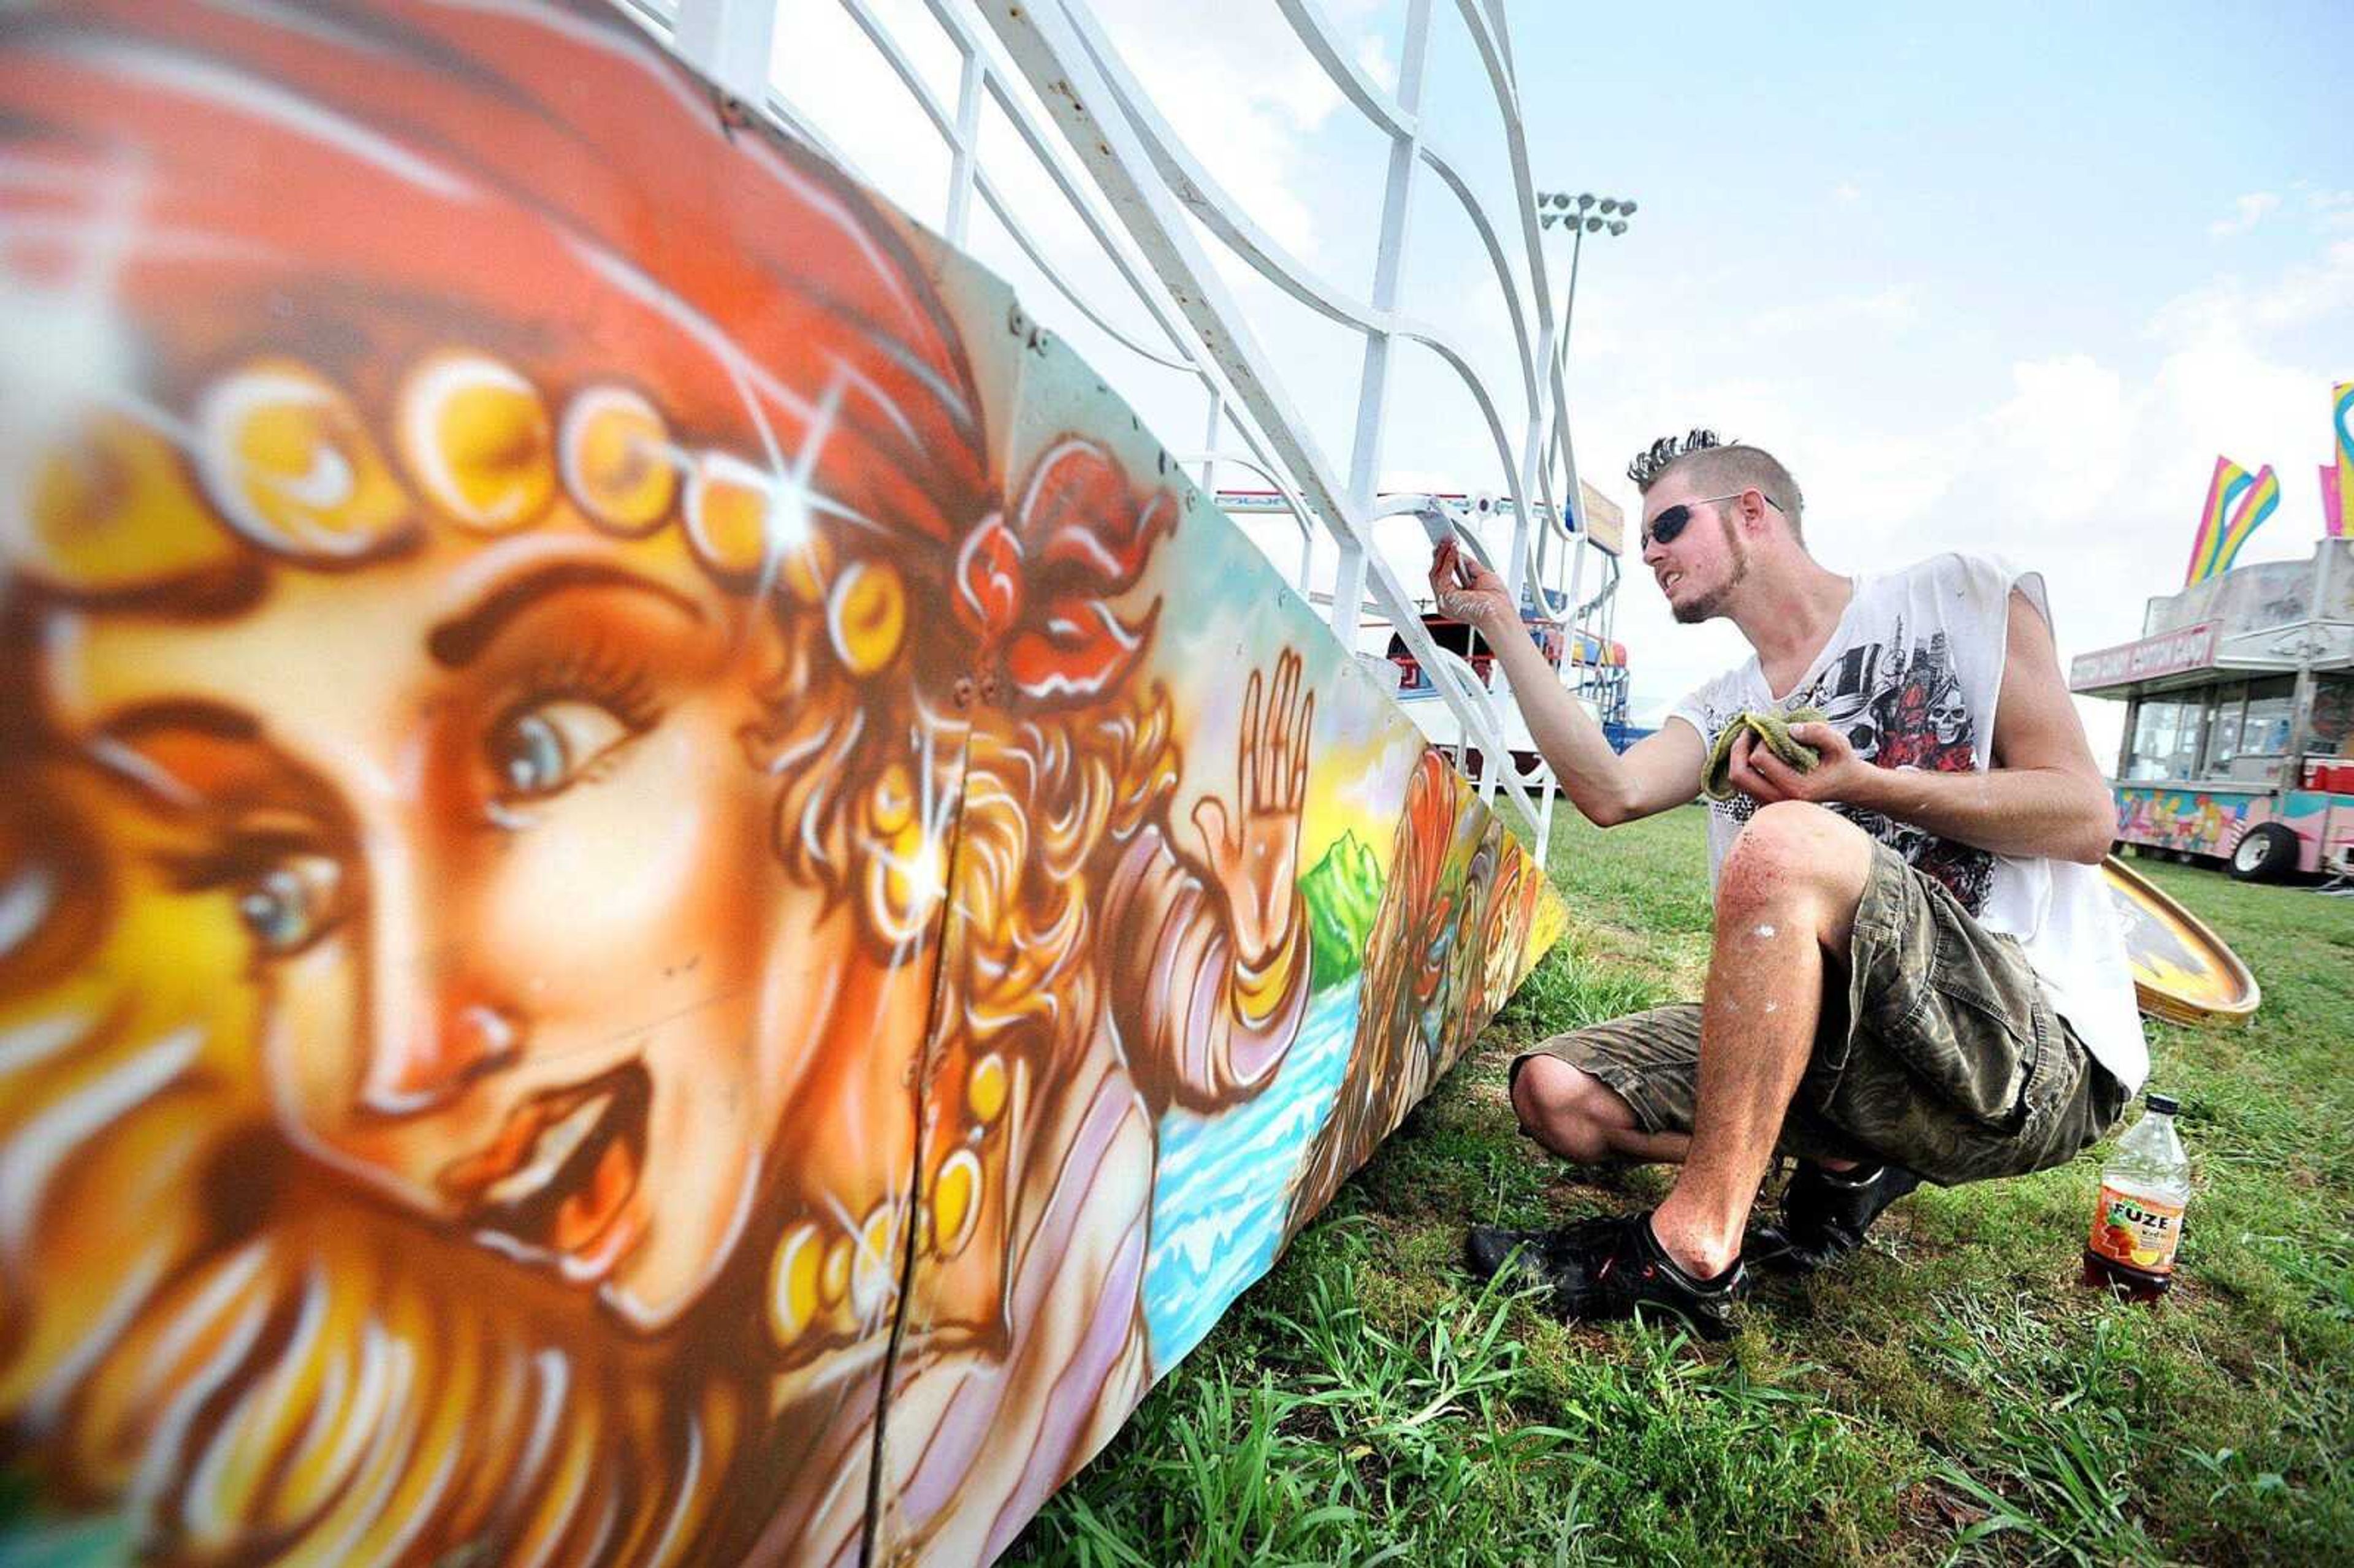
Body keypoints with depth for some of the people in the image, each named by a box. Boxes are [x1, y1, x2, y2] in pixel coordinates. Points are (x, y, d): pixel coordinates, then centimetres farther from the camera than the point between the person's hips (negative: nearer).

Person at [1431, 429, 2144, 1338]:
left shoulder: (1955, 598, 4)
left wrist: (1864, 784, -16)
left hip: (2041, 1048, -5)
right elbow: (1612, 794, -5)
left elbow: (2086, 817, -2)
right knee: (1554, 1091, -9)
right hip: (1852, 1046, 6)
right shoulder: (1722, 710, 17)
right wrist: (1500, 622, -1)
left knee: (1787, 842, -34)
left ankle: (1691, 1252, -24)